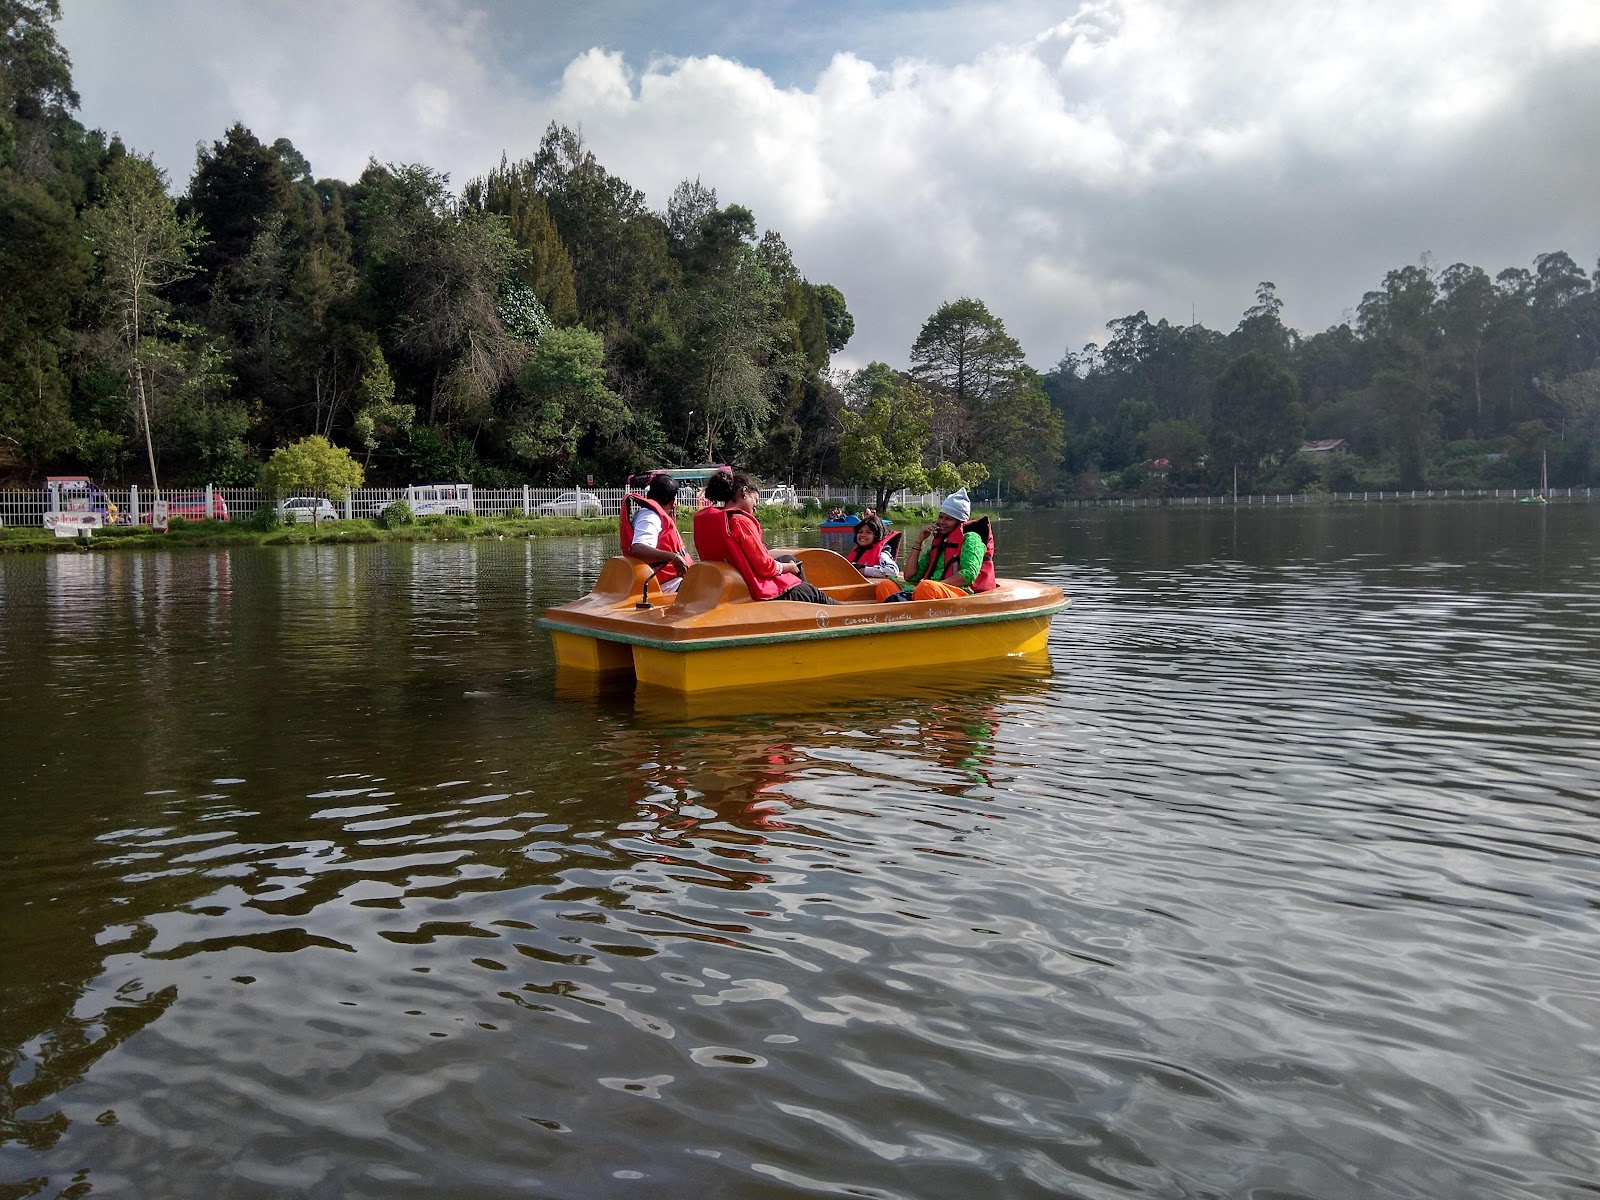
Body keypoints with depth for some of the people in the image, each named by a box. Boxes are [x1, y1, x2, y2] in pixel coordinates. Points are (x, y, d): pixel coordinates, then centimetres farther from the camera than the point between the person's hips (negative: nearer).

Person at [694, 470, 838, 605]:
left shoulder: (705, 519, 4)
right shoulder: (741, 522, -22)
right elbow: (765, 567, -20)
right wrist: (789, 567, -1)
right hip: (759, 592, -9)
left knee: (788, 559, 28)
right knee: (815, 595, 11)